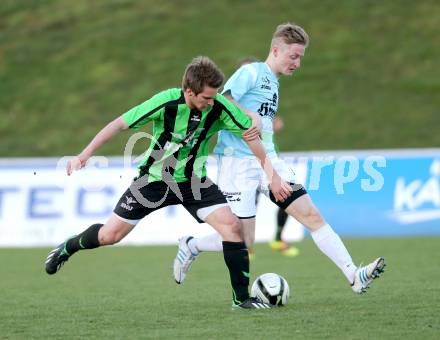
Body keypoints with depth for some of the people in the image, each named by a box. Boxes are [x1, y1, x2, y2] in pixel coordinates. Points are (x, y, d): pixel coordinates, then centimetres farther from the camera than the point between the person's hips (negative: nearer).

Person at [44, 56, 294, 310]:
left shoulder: (219, 107, -21)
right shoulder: (166, 103, -27)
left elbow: (251, 134, -9)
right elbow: (120, 124, -19)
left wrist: (273, 176, -9)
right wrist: (85, 155, -19)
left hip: (193, 181, 2)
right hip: (154, 179, -2)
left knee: (232, 225, -18)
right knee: (110, 235, 3)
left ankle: (242, 298, -8)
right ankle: (68, 248, 36)